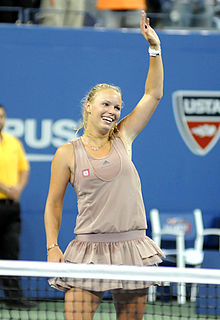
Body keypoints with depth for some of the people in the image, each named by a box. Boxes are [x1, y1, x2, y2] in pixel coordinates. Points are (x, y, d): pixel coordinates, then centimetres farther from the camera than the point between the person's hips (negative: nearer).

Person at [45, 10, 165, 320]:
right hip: (90, 246, -3)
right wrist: (52, 247, -2)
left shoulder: (122, 139, 9)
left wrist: (154, 47, 3)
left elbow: (153, 94, 10)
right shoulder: (67, 154, 2)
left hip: (132, 247, 3)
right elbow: (53, 203, 8)